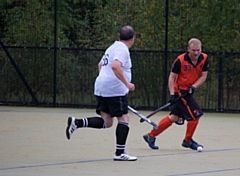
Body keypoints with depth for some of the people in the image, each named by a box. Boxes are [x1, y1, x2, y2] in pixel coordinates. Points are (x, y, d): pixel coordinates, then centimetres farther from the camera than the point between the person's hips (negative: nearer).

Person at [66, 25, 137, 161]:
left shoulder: (113, 47, 20)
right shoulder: (122, 49, -11)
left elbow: (101, 65, 32)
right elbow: (115, 66, -27)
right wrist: (127, 83, -24)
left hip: (101, 88, 9)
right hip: (115, 89, -9)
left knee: (106, 122, 7)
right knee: (124, 118, -1)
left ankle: (77, 122, -9)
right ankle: (120, 152, -2)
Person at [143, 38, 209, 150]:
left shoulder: (204, 59, -6)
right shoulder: (180, 60, -20)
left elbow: (203, 76, -1)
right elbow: (172, 77, -15)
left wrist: (193, 87, -15)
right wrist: (172, 94, -22)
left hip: (188, 91, 6)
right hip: (179, 90, -6)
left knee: (174, 117, 11)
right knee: (195, 115, -12)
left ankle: (151, 136, 22)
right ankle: (188, 141, 8)